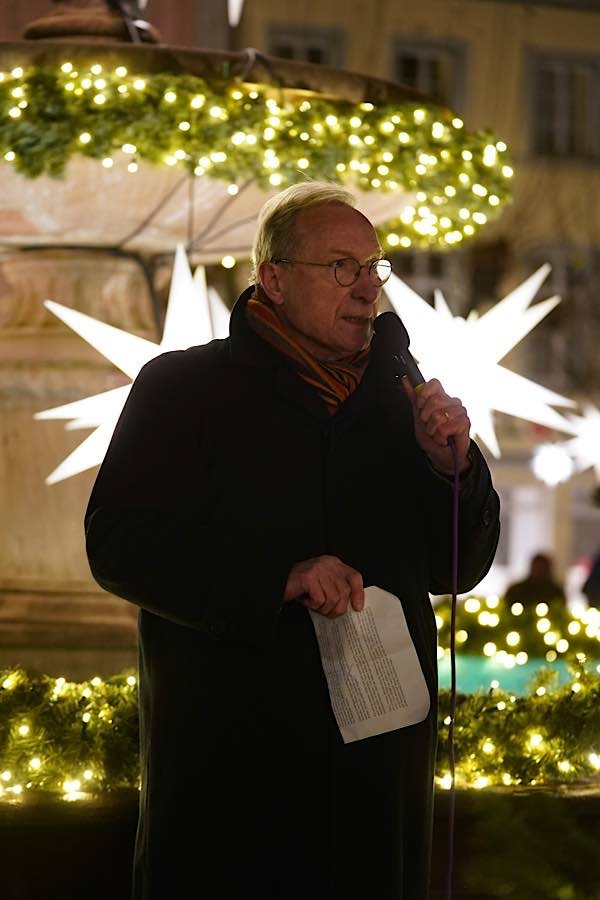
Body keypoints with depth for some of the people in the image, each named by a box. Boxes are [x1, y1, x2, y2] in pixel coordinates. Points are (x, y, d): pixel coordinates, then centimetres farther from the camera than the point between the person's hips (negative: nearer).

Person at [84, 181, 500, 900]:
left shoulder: (398, 401, 12)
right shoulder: (182, 387, -2)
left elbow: (458, 569, 15)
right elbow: (119, 545, -12)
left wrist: (452, 464, -5)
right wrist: (279, 578, -23)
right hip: (227, 757, -4)